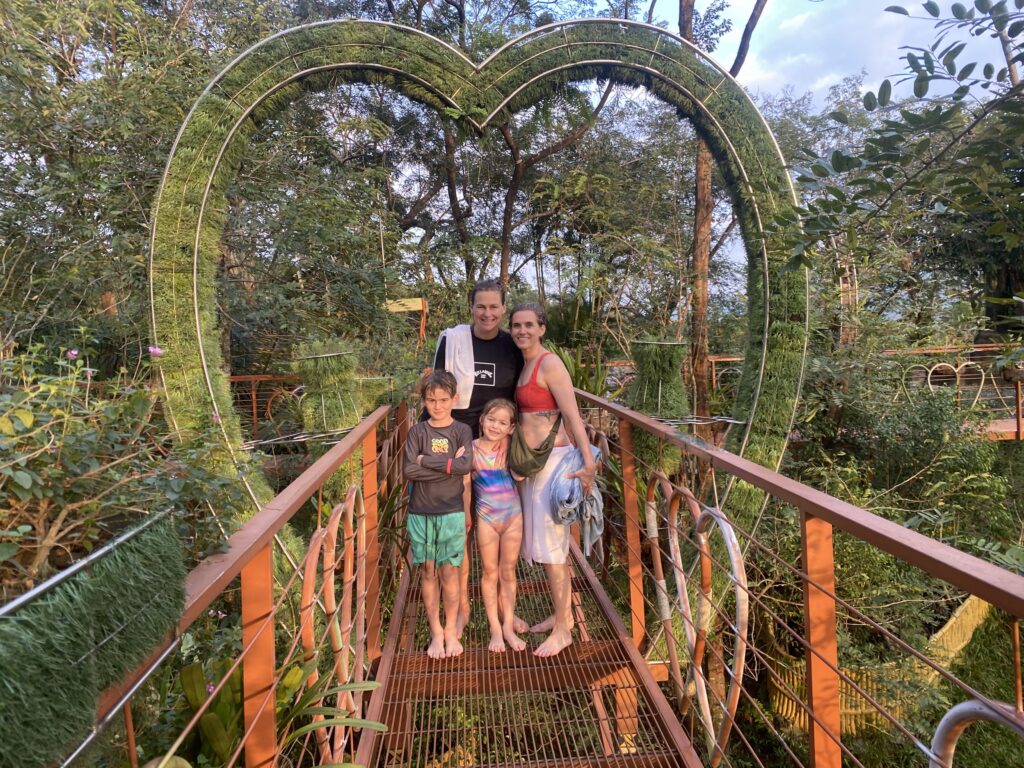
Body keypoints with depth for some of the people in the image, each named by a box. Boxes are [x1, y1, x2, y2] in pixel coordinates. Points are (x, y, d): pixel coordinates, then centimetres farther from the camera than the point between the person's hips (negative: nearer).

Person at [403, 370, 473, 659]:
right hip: (421, 513, 1)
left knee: (449, 573, 5)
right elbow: (409, 470, -13)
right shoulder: (417, 432, 0)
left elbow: (466, 467, -18)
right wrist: (449, 465, -16)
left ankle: (451, 631, 21)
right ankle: (436, 632, 22)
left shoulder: (462, 431, -1)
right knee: (428, 573, 9)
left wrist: (426, 460, -14)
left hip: (452, 513, -1)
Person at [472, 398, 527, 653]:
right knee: (490, 574, 10)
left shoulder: (510, 445, -6)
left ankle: (508, 627, 24)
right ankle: (495, 629, 23)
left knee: (508, 573, 12)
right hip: (486, 518, -1)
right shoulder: (471, 448, -9)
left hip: (513, 516, 1)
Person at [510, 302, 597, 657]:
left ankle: (562, 630, 12)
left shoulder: (550, 364, -13)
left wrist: (588, 461, -28)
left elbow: (573, 415, -20)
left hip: (552, 460, -9)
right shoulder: (523, 366, 11)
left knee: (551, 545, -1)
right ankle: (562, 614, 31)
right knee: (540, 542, 16)